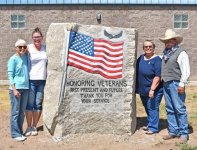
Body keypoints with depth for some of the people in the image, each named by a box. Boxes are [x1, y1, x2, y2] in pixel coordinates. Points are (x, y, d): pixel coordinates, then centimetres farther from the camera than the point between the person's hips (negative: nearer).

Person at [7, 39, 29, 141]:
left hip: (25, 88, 6)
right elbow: (10, 75, -7)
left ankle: (19, 131, 21)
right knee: (15, 112, -2)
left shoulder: (26, 57, 9)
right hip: (16, 88, -5)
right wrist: (14, 89, -14)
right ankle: (15, 134, 3)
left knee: (22, 111, 11)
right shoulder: (13, 59, -5)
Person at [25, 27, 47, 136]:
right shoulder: (28, 48, -4)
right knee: (30, 104, 0)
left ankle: (34, 126, 19)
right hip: (31, 80, -3)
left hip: (42, 80, 3)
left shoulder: (45, 48, 7)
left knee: (38, 104, 7)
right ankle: (29, 127, 14)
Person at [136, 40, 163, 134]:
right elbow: (136, 72, 17)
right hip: (142, 90, 7)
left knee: (152, 108, -3)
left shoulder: (157, 60, -13)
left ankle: (153, 127, 8)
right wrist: (136, 87, 15)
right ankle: (150, 124, 32)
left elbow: (158, 76, -19)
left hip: (154, 91, -7)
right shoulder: (141, 58, 7)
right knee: (147, 108, 17)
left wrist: (152, 89, -24)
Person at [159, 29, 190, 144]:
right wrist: (162, 81, 13)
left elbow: (186, 70, -12)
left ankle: (183, 133, 3)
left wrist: (182, 84, -17)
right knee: (170, 109, 10)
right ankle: (173, 131, 19)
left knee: (180, 108, -6)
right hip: (166, 84, 8)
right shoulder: (166, 53, 16)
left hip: (175, 84, -8)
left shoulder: (181, 53, -7)